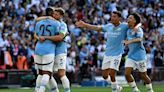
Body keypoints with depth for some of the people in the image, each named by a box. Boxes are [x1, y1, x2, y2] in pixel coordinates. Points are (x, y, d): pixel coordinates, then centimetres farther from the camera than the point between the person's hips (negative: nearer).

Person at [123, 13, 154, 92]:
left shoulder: (138, 29, -15)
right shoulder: (128, 30, 8)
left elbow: (139, 39, -38)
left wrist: (129, 41, -51)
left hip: (140, 56, -6)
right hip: (131, 56, 6)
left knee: (143, 75, 4)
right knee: (127, 73, -9)